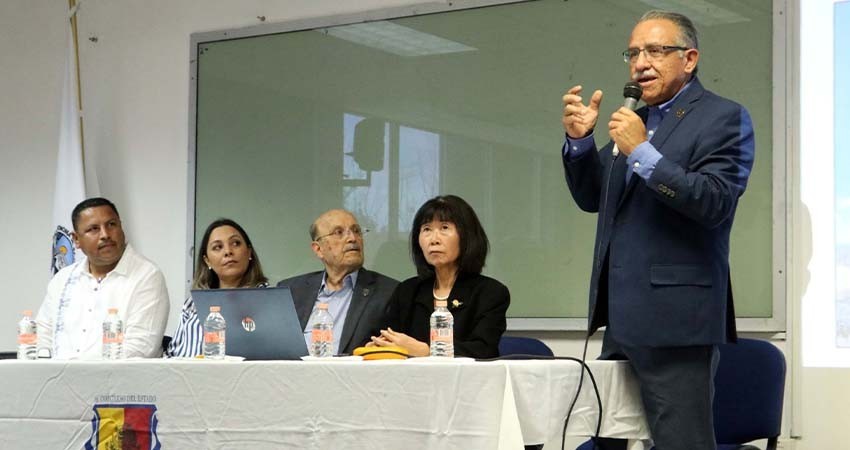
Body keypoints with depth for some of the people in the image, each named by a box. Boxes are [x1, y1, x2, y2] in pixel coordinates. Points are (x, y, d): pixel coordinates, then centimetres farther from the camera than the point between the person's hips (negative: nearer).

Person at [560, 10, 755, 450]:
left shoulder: (723, 117, -4)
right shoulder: (635, 119, 18)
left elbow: (714, 203, -16)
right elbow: (592, 198, 20)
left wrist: (642, 151, -21)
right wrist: (579, 140, 3)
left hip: (673, 315, -7)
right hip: (623, 316, 8)